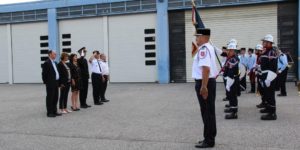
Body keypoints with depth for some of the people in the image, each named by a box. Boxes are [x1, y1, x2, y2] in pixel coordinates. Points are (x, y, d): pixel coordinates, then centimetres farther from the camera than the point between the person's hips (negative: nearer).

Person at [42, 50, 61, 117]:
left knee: (55, 98, 13)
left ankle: (54, 111, 22)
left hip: (55, 83, 9)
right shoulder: (47, 63, -12)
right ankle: (49, 112, 5)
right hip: (50, 84, -9)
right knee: (50, 98, -2)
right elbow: (44, 74, -13)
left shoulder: (54, 63, 16)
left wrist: (57, 82, 15)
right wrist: (46, 82, -11)